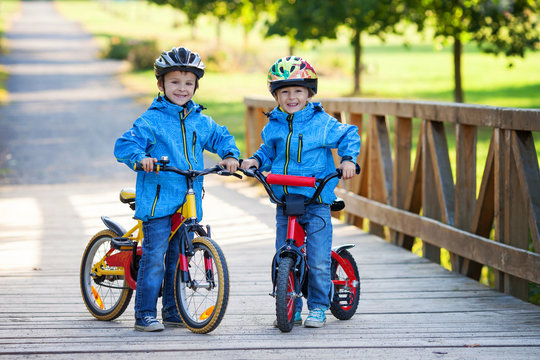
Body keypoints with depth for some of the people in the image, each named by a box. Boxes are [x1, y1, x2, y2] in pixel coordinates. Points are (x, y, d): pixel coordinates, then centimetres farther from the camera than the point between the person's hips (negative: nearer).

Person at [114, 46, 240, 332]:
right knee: (154, 258, -8)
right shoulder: (151, 120, -5)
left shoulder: (201, 121, 11)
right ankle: (144, 314, -1)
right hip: (158, 200, -5)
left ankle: (173, 312, 22)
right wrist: (141, 157, -29)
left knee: (179, 257, 12)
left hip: (189, 202, 5)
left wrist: (230, 155, 7)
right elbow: (124, 145, -10)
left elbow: (221, 137, 25)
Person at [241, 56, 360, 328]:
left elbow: (348, 135, 4)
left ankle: (318, 307, 9)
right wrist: (256, 160, 5)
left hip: (316, 200, -4)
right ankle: (291, 309, 16)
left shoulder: (321, 122, -4)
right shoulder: (273, 126, 8)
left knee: (318, 261, -7)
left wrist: (348, 159, -12)